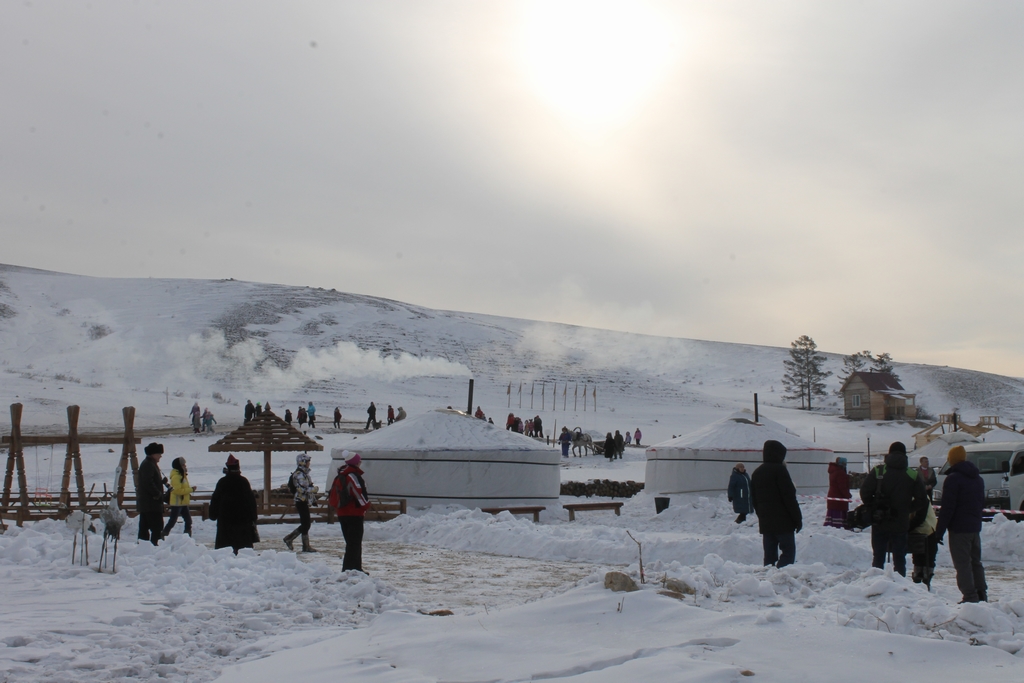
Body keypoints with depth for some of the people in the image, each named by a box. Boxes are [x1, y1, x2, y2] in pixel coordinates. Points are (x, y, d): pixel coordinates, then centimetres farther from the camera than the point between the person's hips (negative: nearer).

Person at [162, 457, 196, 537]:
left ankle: (188, 535, 18)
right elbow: (178, 490, -27)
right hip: (177, 503, -10)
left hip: (183, 503, 10)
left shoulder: (182, 475, 13)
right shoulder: (176, 476, -19)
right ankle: (163, 535, 3)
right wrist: (190, 489, -23)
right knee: (172, 520, -5)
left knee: (188, 520, 11)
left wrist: (188, 494, 6)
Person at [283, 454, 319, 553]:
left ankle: (289, 538, 19)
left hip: (305, 502, 10)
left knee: (305, 524, 13)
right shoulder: (299, 475, -17)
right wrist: (315, 489, -14)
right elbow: (303, 489, -25)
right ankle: (306, 547, 2)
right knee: (306, 524, -5)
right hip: (301, 502, -10)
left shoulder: (304, 473, 15)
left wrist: (313, 499, 19)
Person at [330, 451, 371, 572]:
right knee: (355, 543, -6)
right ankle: (349, 568, -10)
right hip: (354, 514, -9)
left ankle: (356, 567, 21)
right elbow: (359, 494, -19)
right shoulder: (353, 475, -16)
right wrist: (366, 505, -4)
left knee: (351, 542, 16)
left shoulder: (339, 477, 13)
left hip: (342, 514, 9)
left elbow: (333, 496, 17)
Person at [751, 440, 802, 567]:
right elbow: (789, 496, -12)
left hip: (765, 522, 7)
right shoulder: (779, 469, -9)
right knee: (788, 551, -6)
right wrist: (798, 518, -8)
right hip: (783, 522, -7)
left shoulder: (757, 472, 15)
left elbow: (753, 500, 18)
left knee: (769, 554, 9)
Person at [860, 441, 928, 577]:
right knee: (899, 559, 10)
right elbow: (922, 500, -2)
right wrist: (908, 510, 13)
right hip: (901, 524, 1)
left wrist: (874, 508, 5)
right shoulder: (913, 475, -1)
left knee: (878, 558, 9)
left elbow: (865, 493, -10)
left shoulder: (878, 471, -5)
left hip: (879, 523, -1)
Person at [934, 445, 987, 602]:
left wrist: (939, 530, -13)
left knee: (963, 564, -6)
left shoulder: (953, 478, -14)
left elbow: (947, 508, -17)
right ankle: (982, 595, 19)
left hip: (959, 528, -8)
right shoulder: (978, 478, 14)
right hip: (975, 527, 8)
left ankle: (970, 598, -9)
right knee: (975, 562, 17)